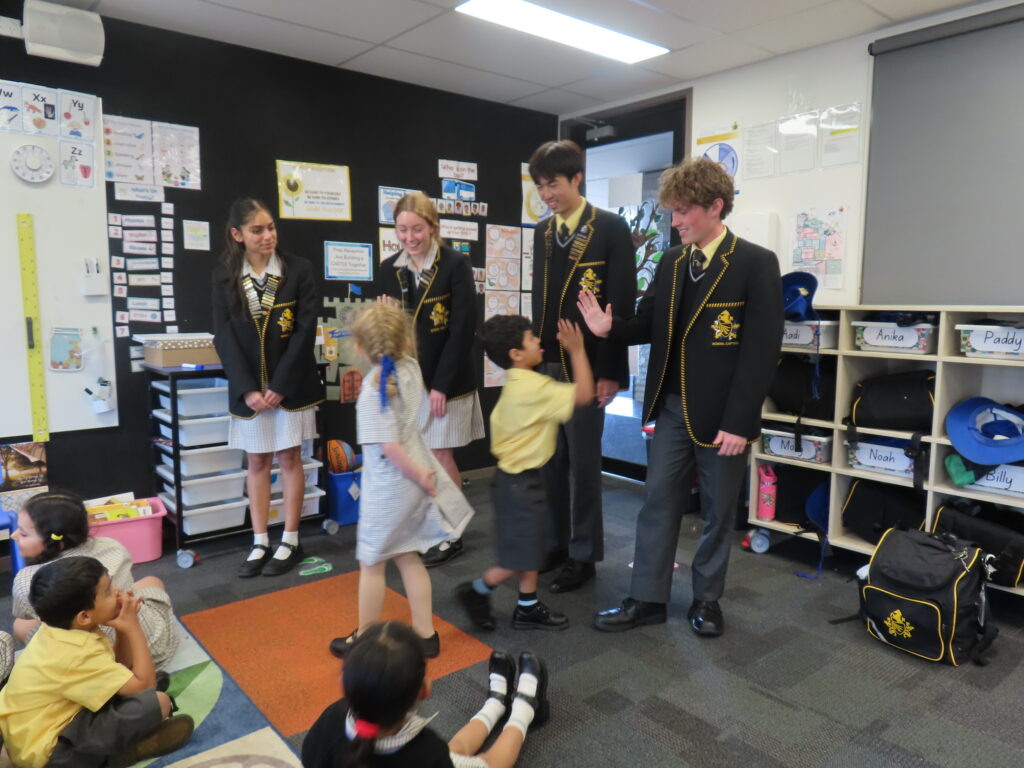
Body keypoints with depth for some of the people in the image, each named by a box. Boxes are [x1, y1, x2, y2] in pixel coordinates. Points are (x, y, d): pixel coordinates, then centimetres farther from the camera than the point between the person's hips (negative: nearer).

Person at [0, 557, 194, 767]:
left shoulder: (61, 630, -2)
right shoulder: (77, 654, -29)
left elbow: (121, 665, 9)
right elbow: (145, 685, -22)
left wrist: (123, 627, -7)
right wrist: (133, 627, -18)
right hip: (51, 751, -10)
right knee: (157, 702, -25)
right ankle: (122, 750, 1)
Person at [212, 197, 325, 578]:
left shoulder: (299, 270, -5)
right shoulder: (224, 276, 1)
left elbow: (305, 330, -10)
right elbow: (224, 336, -3)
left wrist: (280, 384, -15)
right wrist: (247, 388, -13)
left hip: (290, 384, -2)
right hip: (248, 385, 2)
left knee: (289, 460, 6)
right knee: (257, 463, 10)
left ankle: (290, 541, 17)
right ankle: (260, 543, 20)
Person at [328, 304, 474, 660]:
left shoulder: (375, 391, -25)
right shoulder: (410, 367, -6)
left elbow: (390, 448, -26)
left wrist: (418, 476, -14)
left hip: (389, 487, -7)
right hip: (415, 475, 7)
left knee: (372, 563, 11)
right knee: (408, 557, 19)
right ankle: (425, 635, 27)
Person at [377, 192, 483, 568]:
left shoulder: (456, 265, -8)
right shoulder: (388, 269, 6)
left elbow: (463, 329, -12)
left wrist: (442, 384, -16)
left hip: (444, 380, -4)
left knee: (441, 455, 3)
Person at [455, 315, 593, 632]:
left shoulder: (516, 384, 8)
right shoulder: (534, 386, -23)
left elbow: (499, 420, 14)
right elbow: (584, 395, -26)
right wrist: (577, 351, -22)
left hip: (517, 476, 10)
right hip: (520, 481, -10)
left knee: (531, 549, 16)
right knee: (522, 554, 3)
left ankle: (527, 608, 26)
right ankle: (477, 591, 19)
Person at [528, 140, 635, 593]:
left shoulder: (611, 228, -7)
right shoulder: (543, 232, 12)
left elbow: (622, 304, -11)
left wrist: (611, 370, -14)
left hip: (586, 366, -6)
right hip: (545, 364, 6)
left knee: (582, 463, 2)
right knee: (550, 460, 12)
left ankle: (583, 555, 16)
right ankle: (555, 543, 27)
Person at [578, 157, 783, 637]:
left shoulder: (756, 264, -11)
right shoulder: (671, 262, 7)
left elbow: (762, 349, -15)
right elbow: (650, 325, 11)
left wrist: (738, 422, -18)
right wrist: (611, 327, -12)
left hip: (723, 414, -5)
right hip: (672, 408, 5)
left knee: (718, 511, 11)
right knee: (658, 503, 10)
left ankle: (707, 599, 29)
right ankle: (647, 598, 22)